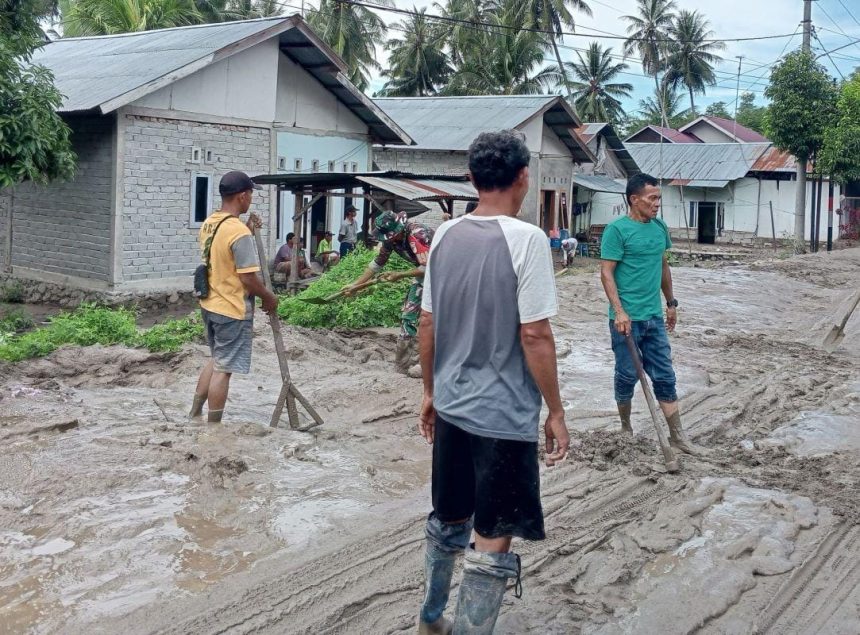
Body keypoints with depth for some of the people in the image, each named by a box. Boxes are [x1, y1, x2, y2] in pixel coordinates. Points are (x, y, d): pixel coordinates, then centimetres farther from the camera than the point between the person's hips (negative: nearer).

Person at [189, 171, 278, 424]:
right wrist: (269, 297, -6)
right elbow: (248, 278, -22)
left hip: (209, 304, 9)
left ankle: (195, 414, 29)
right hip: (232, 309, -9)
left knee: (217, 360, 24)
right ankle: (213, 427, 10)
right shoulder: (239, 232, -23)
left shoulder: (209, 223, 5)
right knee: (224, 369, 1)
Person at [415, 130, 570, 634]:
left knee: (448, 520, 23)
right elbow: (534, 335, -17)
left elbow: (427, 325, 7)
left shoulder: (446, 236, 3)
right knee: (493, 540, 5)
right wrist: (556, 412, -8)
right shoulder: (526, 239, -15)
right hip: (505, 417, -7)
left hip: (451, 407, 7)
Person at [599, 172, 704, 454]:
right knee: (627, 376, 6)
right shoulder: (617, 229, -11)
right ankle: (625, 428, 25)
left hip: (654, 316, 6)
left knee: (665, 376, 8)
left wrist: (671, 303, 22)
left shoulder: (660, 227, 9)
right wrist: (619, 311, -21)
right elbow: (606, 273, -13)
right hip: (627, 317, -6)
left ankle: (677, 435, 14)